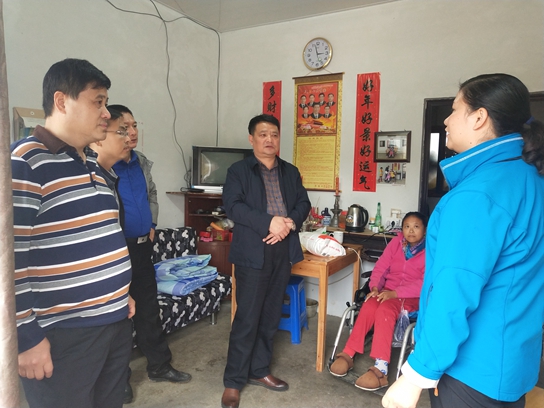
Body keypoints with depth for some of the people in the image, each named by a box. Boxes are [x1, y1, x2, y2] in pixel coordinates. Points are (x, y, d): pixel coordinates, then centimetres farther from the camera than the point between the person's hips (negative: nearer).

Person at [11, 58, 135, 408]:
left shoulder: (92, 164, 11)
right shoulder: (24, 161, -15)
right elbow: (11, 256, -19)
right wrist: (26, 336, -16)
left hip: (116, 321, 8)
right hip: (64, 334, -8)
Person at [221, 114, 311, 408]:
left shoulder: (291, 172, 14)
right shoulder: (238, 171, -1)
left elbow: (303, 203, 8)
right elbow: (233, 206, -14)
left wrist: (290, 222, -13)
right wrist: (269, 222, -24)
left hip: (284, 251, 5)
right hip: (252, 252, -5)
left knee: (271, 317, 13)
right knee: (247, 319, -1)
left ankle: (259, 371, 30)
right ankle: (233, 381, 15)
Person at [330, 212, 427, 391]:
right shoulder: (396, 242, 7)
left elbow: (425, 282, -16)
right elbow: (381, 266, 3)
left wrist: (395, 293, -25)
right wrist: (375, 287, -16)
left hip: (411, 296, -4)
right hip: (387, 290, 4)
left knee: (384, 310, -34)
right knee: (369, 307, -29)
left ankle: (380, 368, -37)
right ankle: (348, 354, -24)